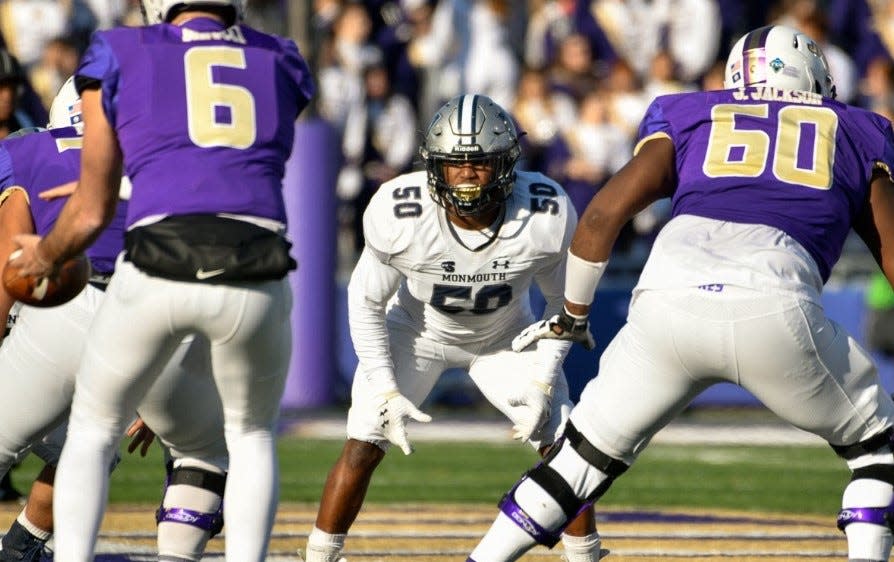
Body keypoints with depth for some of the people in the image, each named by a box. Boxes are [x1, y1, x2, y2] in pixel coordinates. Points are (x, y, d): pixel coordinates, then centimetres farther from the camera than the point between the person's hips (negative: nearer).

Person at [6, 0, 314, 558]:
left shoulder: (120, 58, 14)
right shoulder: (281, 64, 21)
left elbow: (91, 213, 19)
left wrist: (45, 255, 39)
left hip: (158, 266, -2)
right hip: (257, 276, 2)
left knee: (93, 431, 21)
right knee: (252, 436, 26)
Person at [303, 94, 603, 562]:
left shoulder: (546, 217, -30)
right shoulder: (399, 215, -33)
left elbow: (564, 303, -11)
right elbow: (366, 302, -16)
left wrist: (542, 383, -19)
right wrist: (385, 391, -21)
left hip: (506, 339, 1)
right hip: (417, 330, -1)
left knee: (562, 443, -9)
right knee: (364, 445, -14)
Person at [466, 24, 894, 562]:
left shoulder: (689, 117, 29)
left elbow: (603, 215, 19)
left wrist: (573, 316, 32)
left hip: (669, 299, 2)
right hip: (775, 313, -2)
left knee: (586, 455, 19)